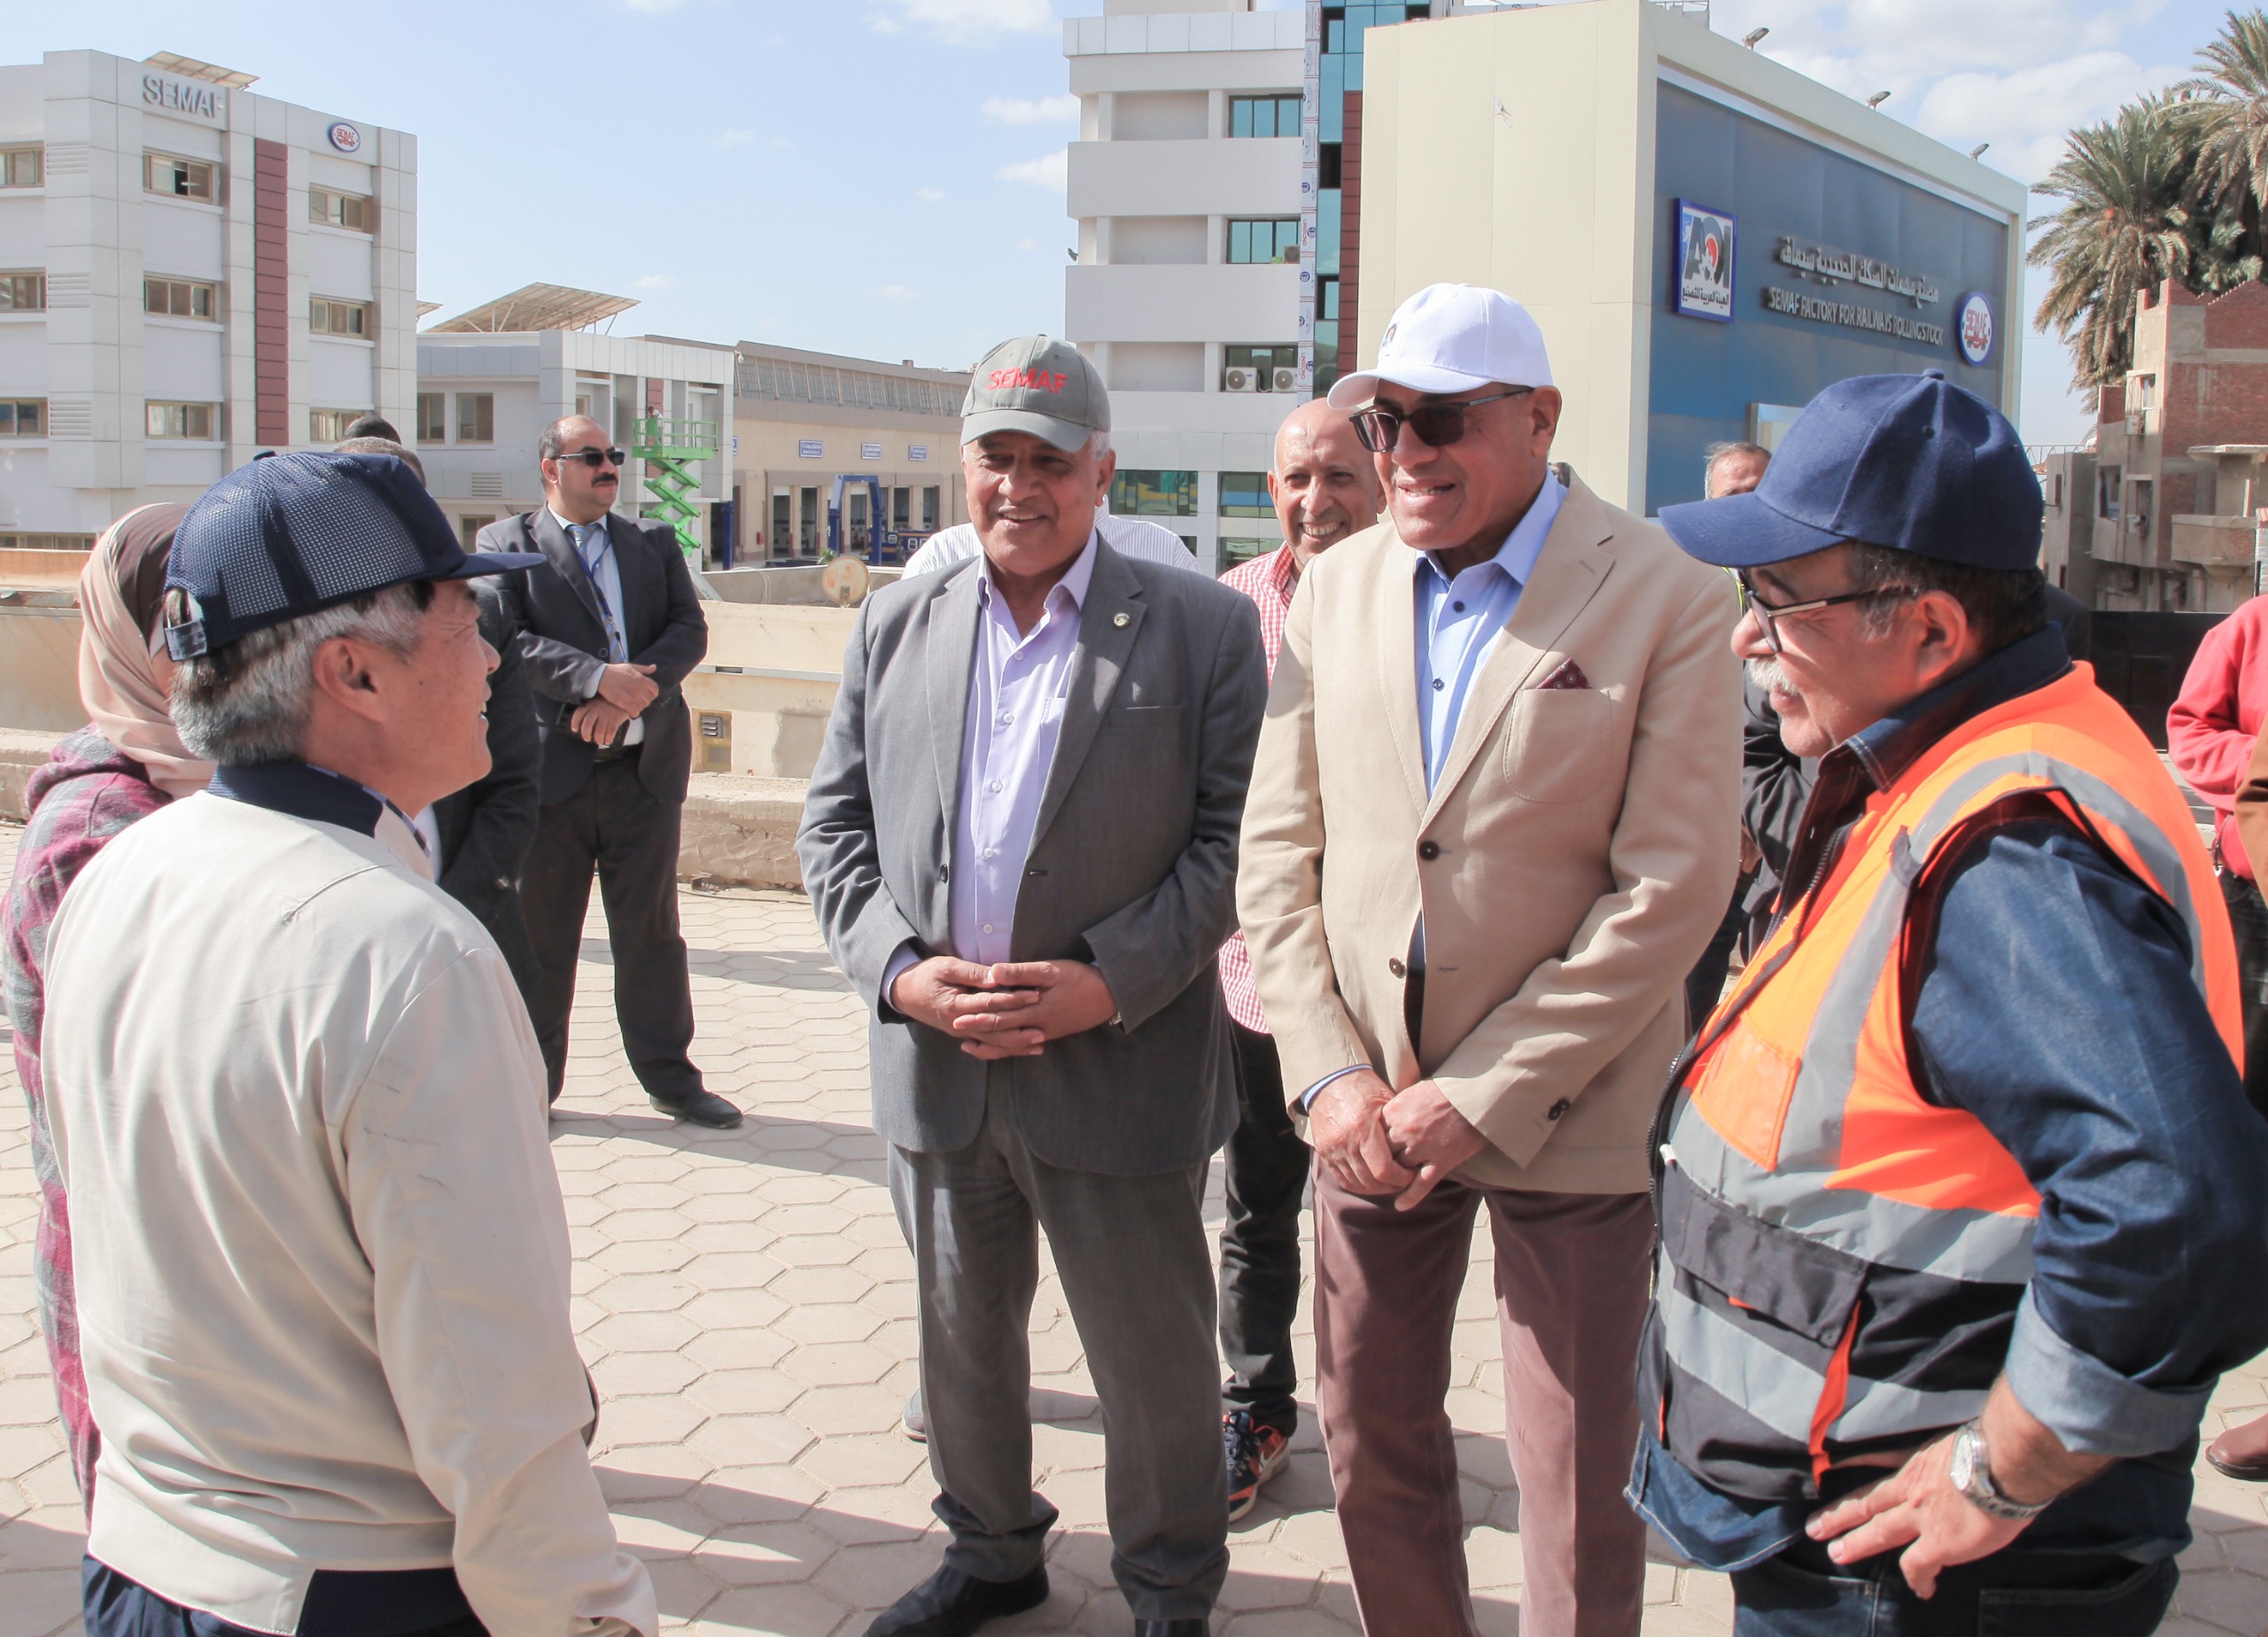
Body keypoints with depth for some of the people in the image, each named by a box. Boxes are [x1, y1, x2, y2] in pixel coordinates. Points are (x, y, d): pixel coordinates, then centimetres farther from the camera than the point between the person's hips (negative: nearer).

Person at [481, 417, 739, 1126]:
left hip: (645, 766, 3)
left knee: (651, 928, 8)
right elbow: (505, 640, -11)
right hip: (548, 767, -2)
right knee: (539, 929, 6)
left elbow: (689, 631, 2)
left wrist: (627, 695, -14)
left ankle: (668, 1074, 18)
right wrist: (597, 678, -21)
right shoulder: (506, 543, 3)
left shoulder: (655, 543, 14)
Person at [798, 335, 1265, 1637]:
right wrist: (897, 967, -9)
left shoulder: (1204, 628, -5)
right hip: (936, 1059, 4)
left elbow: (1232, 837, -9)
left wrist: (1108, 984, -18)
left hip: (1117, 1073, -4)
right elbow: (837, 821, 7)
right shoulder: (895, 624, 7)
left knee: (1154, 1357, 9)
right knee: (961, 1336, 21)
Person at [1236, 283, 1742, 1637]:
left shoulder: (1670, 601, -10)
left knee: (1576, 1493, 5)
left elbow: (1673, 886, -14)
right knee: (1372, 1439, 17)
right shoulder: (1336, 589, 5)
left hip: (1564, 1114, -4)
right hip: (1369, 1107, 5)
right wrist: (1329, 1070, -5)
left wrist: (1489, 1095, -15)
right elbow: (1279, 849, 6)